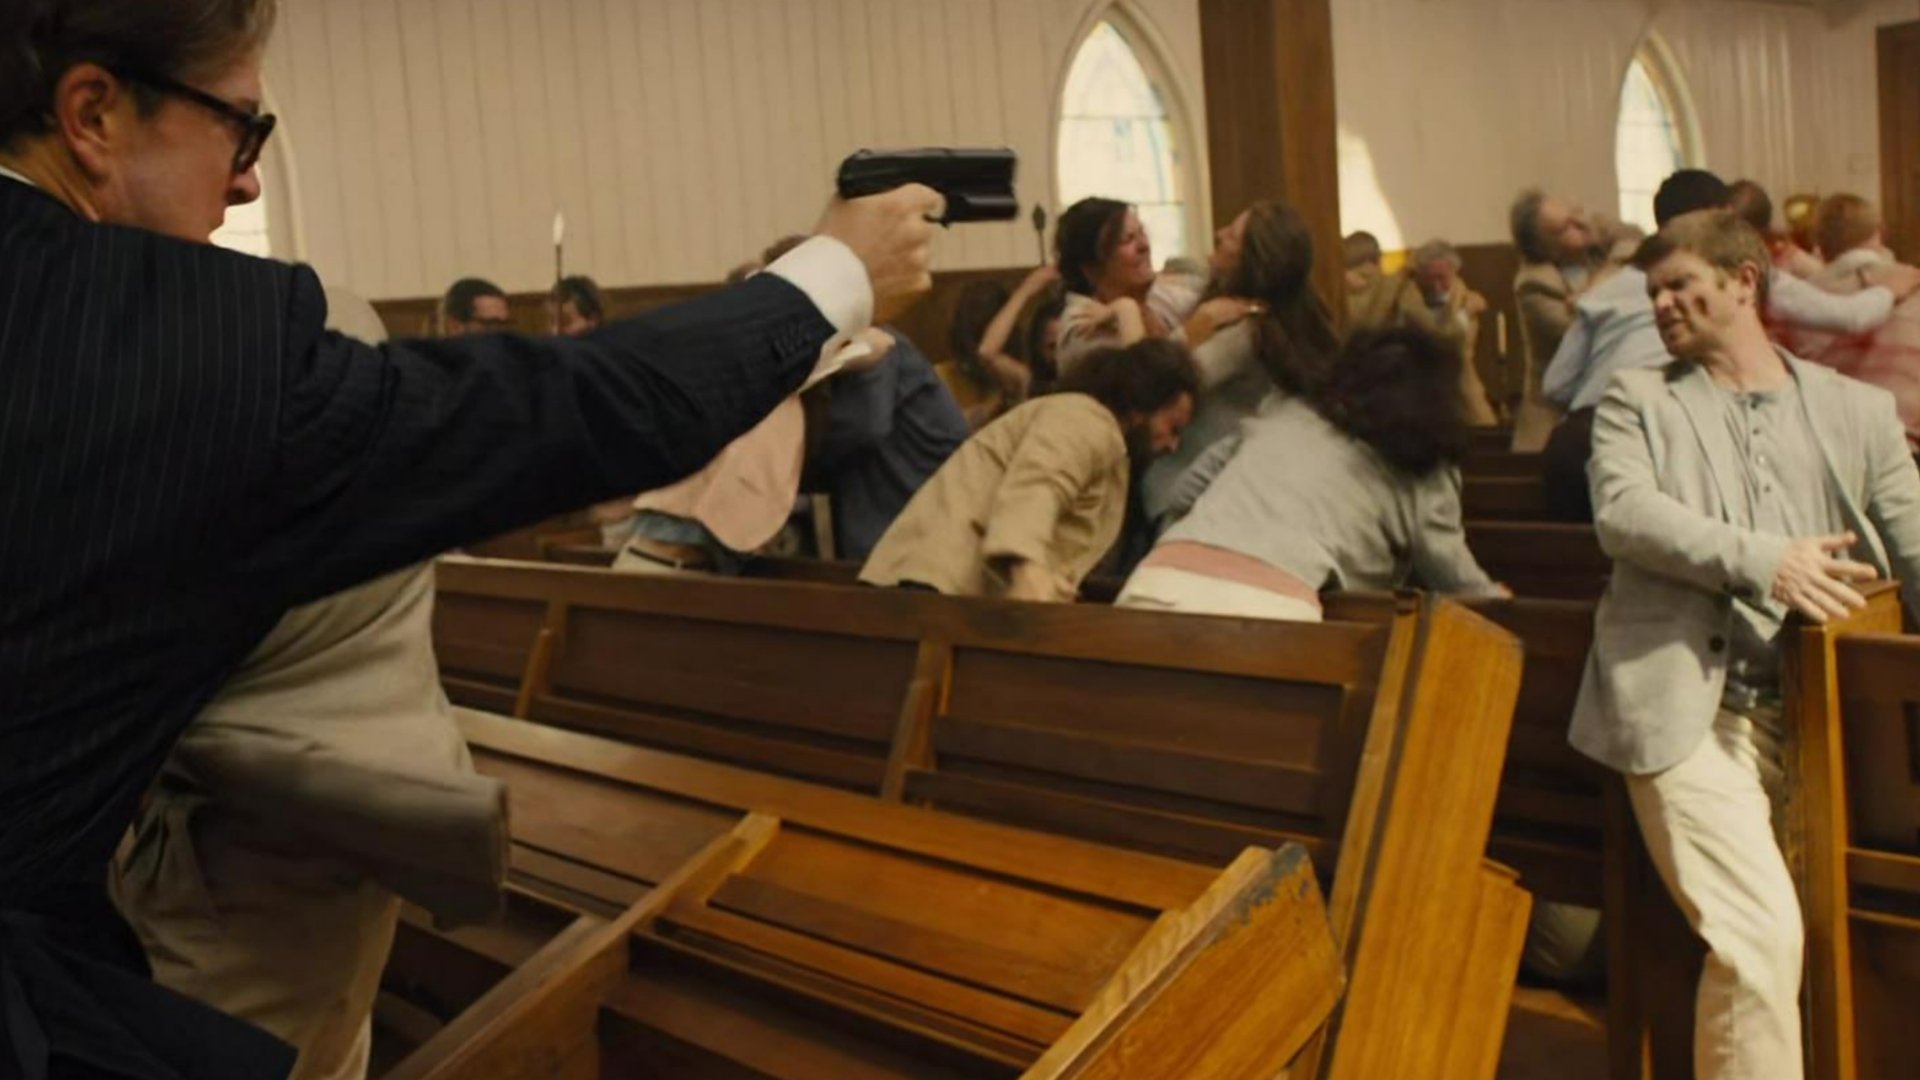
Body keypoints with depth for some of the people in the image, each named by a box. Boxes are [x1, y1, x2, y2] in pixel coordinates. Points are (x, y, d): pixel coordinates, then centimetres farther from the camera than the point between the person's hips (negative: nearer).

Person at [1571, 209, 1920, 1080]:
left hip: (1802, 709, 3)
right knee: (1760, 933, -13)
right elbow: (1621, 511, -8)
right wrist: (1763, 560, -20)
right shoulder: (1636, 400, 10)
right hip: (1682, 703, -3)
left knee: (1751, 939, 3)